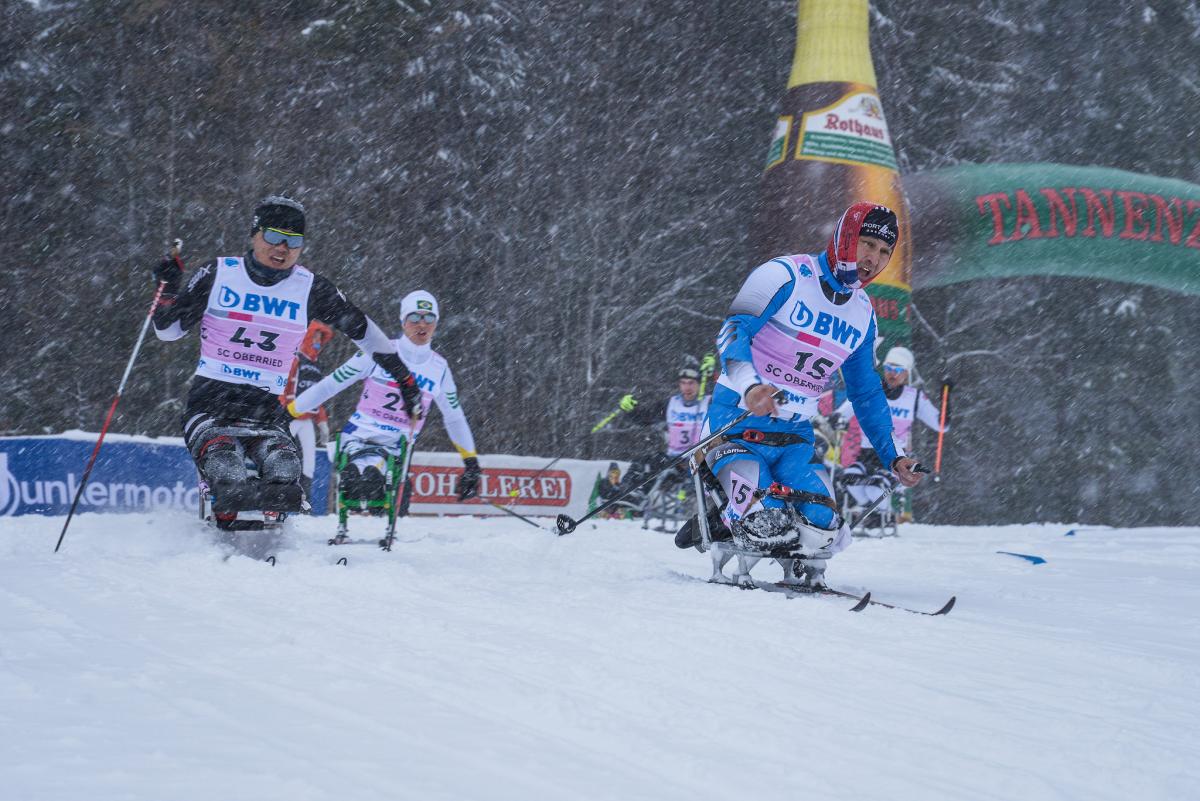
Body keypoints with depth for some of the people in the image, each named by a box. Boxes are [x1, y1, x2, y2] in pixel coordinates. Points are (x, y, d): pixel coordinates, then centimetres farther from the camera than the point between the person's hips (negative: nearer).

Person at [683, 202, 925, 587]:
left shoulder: (863, 314, 13)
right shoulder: (786, 275, -9)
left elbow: (867, 392, 24)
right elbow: (733, 331, -21)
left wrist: (892, 454, 20)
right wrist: (749, 385, -40)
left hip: (795, 438, 6)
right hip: (741, 422, -6)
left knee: (821, 530, -16)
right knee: (764, 523, -25)